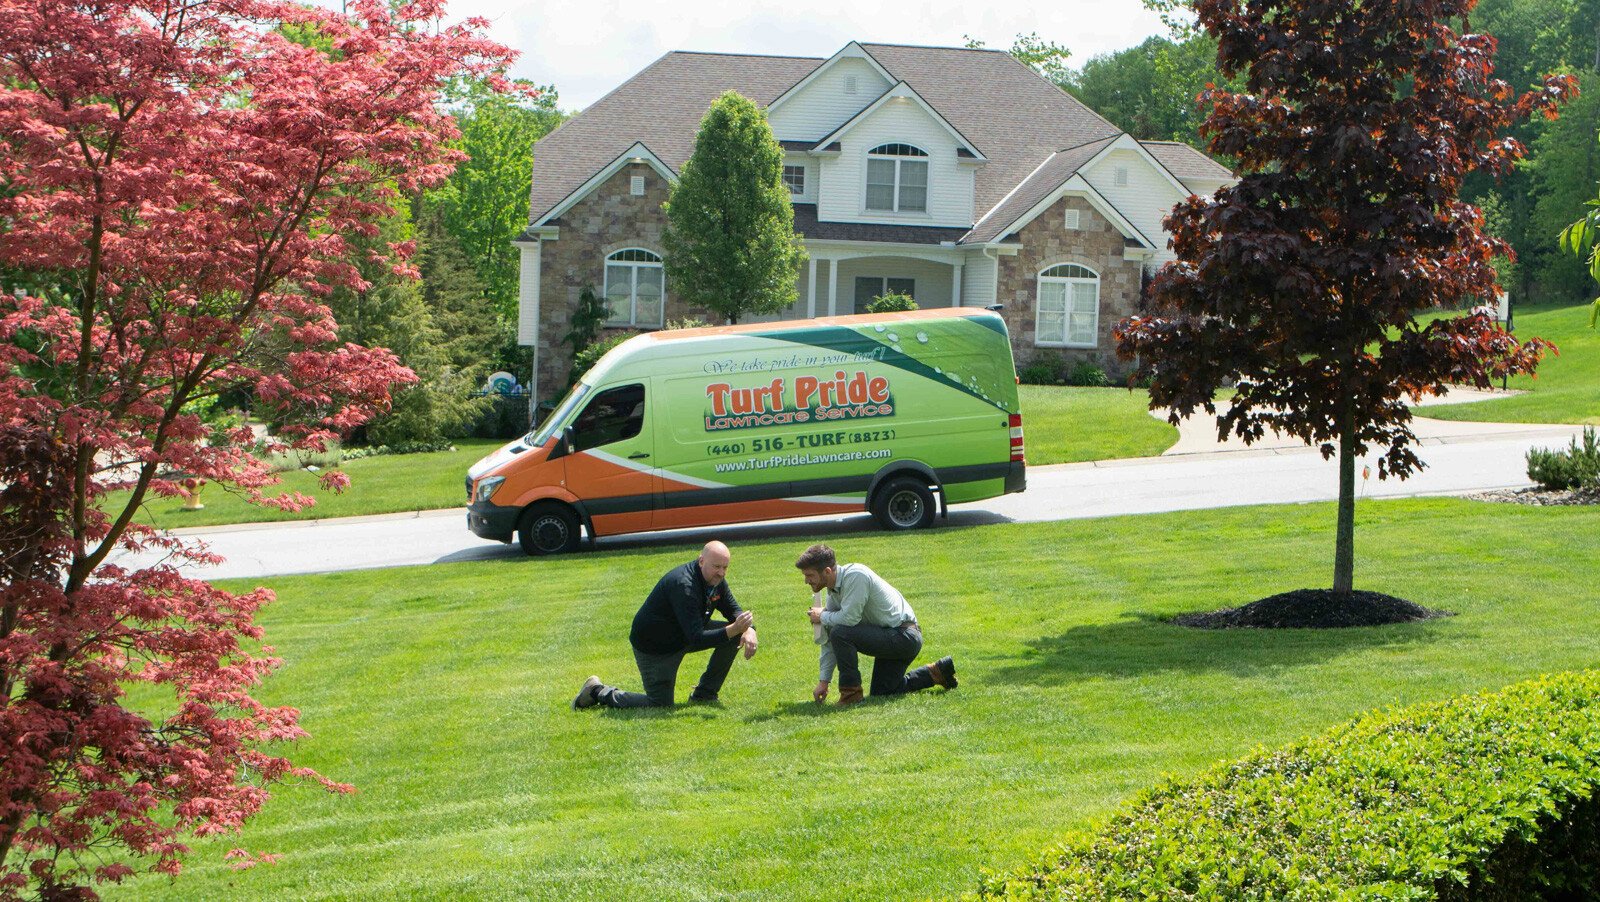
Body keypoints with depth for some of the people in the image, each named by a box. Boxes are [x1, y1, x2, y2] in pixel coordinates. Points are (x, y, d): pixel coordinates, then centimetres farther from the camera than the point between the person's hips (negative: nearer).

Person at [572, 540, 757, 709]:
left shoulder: (716, 579, -6)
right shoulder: (684, 586, -35)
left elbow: (734, 610, 5)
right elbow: (696, 638, -38)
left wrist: (748, 629, -17)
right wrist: (733, 630, -47)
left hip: (684, 635, 9)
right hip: (654, 645, -9)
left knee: (734, 633, -4)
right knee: (660, 706, -10)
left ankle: (704, 694, 7)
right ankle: (599, 692, 8)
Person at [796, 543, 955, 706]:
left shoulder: (855, 576, -22)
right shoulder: (833, 590, 6)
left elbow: (849, 618, -30)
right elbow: (828, 640, 9)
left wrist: (822, 616, -10)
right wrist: (823, 680, 6)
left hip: (905, 636, -10)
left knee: (840, 633, -25)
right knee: (881, 692, 19)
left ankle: (851, 692, -12)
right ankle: (936, 672, 26)